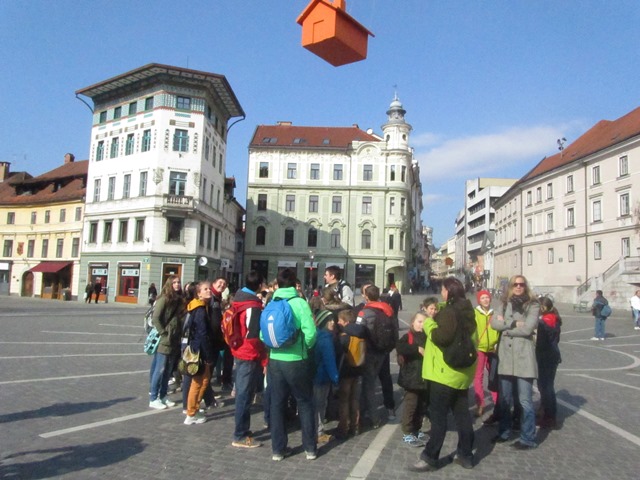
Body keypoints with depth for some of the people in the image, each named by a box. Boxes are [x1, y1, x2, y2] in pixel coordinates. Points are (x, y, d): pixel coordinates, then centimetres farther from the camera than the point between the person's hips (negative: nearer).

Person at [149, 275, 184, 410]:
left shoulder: (179, 300, 10)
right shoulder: (164, 299, -11)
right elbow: (156, 318, -16)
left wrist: (178, 335, 5)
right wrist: (163, 333, -14)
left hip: (174, 341, 7)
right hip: (164, 341, -7)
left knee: (168, 371, 13)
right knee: (160, 370, 0)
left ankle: (163, 396, 23)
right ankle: (153, 399, 9)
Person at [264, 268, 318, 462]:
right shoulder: (300, 303, -11)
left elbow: (263, 334, -1)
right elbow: (310, 333, -18)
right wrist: (306, 347, 1)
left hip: (275, 360, 3)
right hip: (297, 361, -3)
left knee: (276, 404, 13)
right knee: (305, 403, 13)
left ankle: (277, 450, 20)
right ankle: (310, 448, 20)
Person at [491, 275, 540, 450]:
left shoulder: (533, 305, -2)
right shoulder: (505, 304, 12)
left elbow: (527, 329, -14)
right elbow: (494, 322, -3)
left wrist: (505, 326, -5)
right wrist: (513, 324, -13)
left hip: (524, 357, -5)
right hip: (505, 356, 5)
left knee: (525, 400, -1)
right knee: (504, 399, 13)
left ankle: (528, 438, 11)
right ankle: (504, 432, 27)